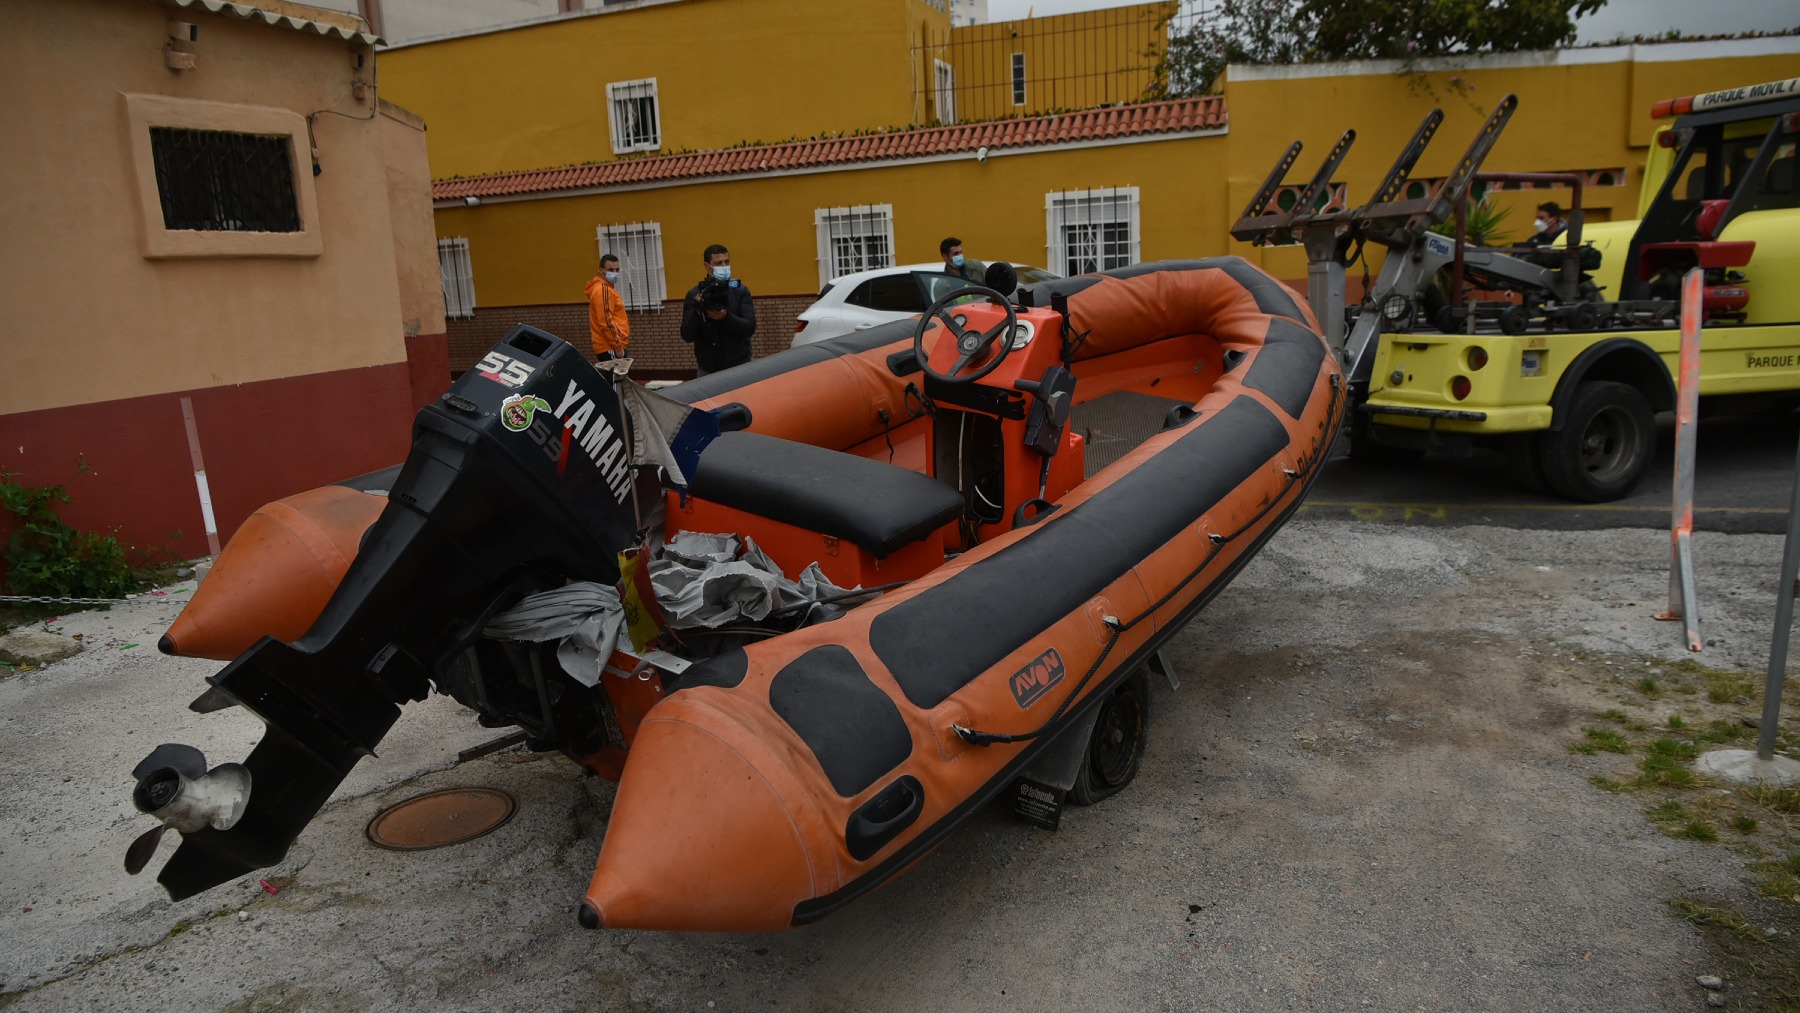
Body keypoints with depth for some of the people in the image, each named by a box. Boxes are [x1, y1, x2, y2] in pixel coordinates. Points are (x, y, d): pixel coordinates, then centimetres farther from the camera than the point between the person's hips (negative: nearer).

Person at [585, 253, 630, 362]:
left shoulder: (606, 288, 19)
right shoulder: (603, 290, -14)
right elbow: (606, 322, -22)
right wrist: (618, 346, -20)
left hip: (610, 347, 11)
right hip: (610, 348, -11)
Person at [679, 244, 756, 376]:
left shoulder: (741, 291, -1)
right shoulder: (694, 294, 0)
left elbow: (750, 328, -9)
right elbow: (687, 336, -5)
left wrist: (726, 317, -25)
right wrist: (697, 312, -22)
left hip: (739, 367, 0)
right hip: (707, 370, 0)